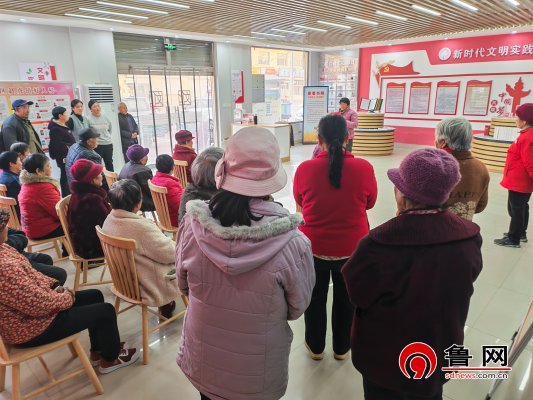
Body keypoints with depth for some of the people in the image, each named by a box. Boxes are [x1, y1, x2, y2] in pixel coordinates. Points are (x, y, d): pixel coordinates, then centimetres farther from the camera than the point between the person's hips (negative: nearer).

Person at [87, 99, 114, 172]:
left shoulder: (105, 117, 5)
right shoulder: (88, 119, -9)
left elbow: (110, 127, 20)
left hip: (108, 144, 5)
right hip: (96, 145, -5)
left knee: (109, 164, 15)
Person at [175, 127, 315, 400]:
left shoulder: (192, 225, -22)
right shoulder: (291, 243, -29)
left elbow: (184, 286, -3)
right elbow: (298, 307, -11)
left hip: (203, 362, 2)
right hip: (258, 373, -1)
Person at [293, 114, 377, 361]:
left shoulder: (305, 168, -16)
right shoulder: (364, 168, -16)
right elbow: (369, 203, 1)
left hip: (314, 247, 0)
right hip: (352, 248, 1)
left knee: (315, 299, 21)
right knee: (346, 299, 22)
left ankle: (315, 347, 40)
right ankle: (341, 348, 41)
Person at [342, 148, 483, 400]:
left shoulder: (380, 243, -35)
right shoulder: (469, 237, -18)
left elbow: (356, 293, -18)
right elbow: (462, 287, 0)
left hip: (386, 359, -4)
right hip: (440, 353, 4)